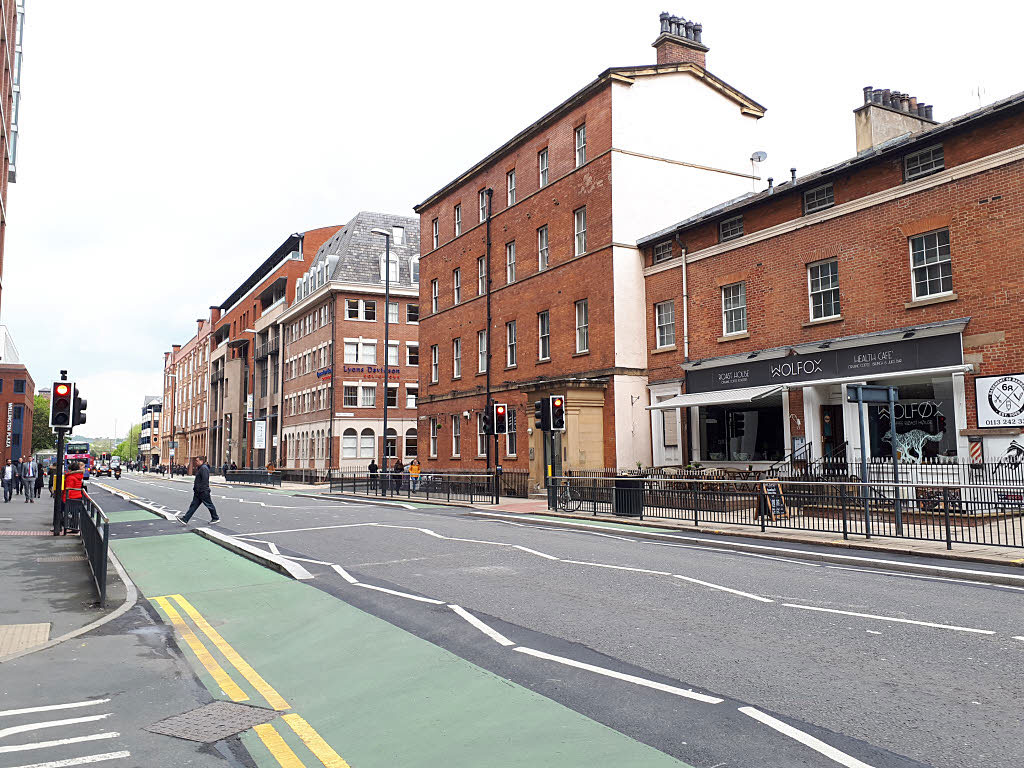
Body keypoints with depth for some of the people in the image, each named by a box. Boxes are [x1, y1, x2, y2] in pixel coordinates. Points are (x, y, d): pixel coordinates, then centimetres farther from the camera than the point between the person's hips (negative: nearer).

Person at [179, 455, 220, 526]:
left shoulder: (204, 468, -17)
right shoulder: (200, 468, 17)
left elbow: (204, 480, -24)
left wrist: (199, 489, -24)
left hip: (203, 492, -10)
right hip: (198, 492, 10)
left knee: (209, 505, 2)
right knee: (193, 505, 5)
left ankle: (216, 518, 15)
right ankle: (185, 520, 2)